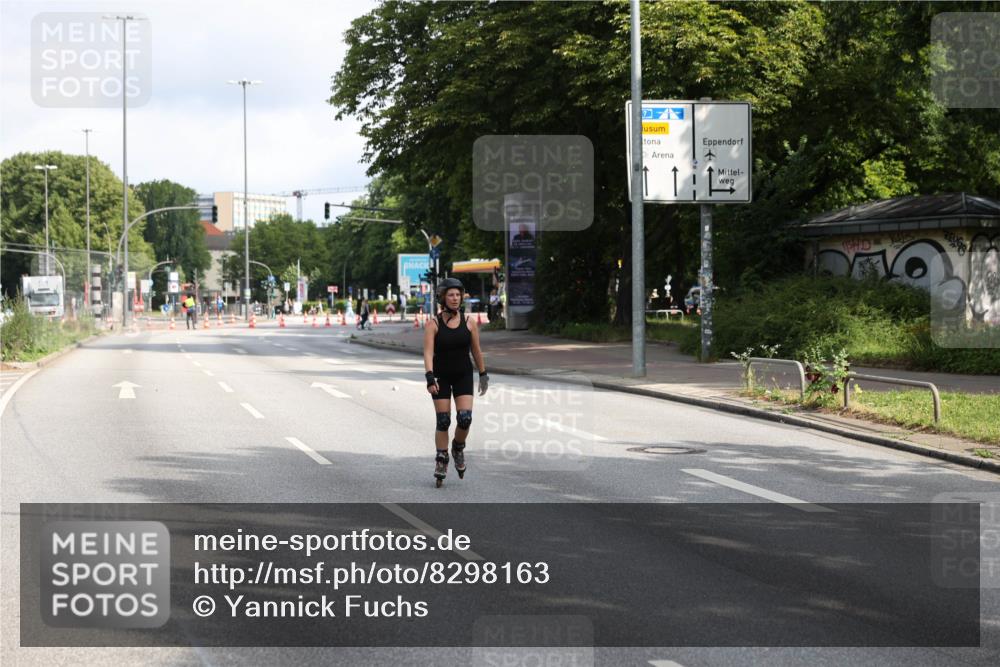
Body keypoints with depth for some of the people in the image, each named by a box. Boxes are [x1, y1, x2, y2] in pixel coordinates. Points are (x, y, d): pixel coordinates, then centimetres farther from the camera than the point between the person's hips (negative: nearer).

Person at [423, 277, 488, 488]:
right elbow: (428, 353, -16)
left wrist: (483, 375, 9)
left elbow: (476, 350, 6)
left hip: (463, 376, 1)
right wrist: (430, 378, -28)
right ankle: (441, 461, 12)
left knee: (465, 418, -11)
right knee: (443, 421, -1)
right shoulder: (433, 324, -9)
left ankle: (458, 448, 18)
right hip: (441, 377, -1)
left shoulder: (468, 322, -3)